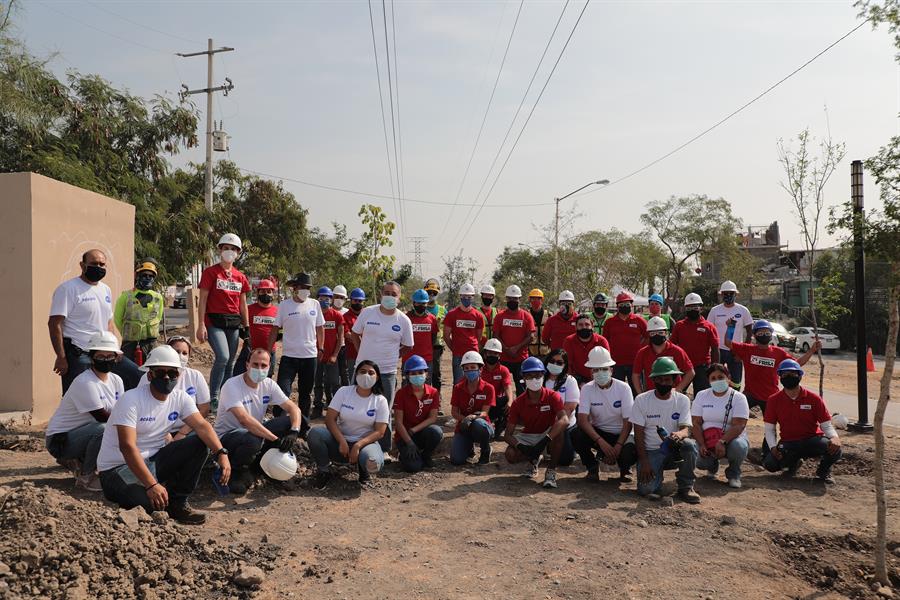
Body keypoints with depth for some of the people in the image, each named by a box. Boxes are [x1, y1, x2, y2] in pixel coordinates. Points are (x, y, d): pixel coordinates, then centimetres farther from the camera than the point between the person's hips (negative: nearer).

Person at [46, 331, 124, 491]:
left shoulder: (116, 380, 2)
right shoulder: (84, 382, -22)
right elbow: (102, 417, -23)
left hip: (83, 433, 8)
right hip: (60, 440, -8)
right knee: (103, 429, -33)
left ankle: (78, 462, 9)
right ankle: (85, 477, -13)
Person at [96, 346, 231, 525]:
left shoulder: (180, 398, -1)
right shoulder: (131, 400, -19)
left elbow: (202, 426, -12)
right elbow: (127, 447, -26)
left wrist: (221, 453, -32)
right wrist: (151, 485, -34)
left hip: (153, 461, 6)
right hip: (117, 467, -6)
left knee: (200, 443, -14)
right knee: (153, 502, -33)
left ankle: (178, 503, -5)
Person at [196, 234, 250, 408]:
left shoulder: (240, 277, 13)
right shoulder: (210, 272, -1)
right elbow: (203, 299, -5)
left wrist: (247, 327, 15)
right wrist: (201, 325, -13)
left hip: (234, 324, 5)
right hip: (215, 322, -5)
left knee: (230, 364, 8)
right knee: (223, 357, -23)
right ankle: (213, 397, -11)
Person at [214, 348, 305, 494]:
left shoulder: (269, 384, -3)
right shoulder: (232, 386, -22)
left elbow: (293, 408, -8)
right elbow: (245, 420, -35)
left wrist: (294, 432, -29)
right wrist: (276, 439, -39)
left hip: (255, 432, 6)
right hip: (227, 436, -6)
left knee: (293, 420, -13)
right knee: (252, 441, -41)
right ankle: (236, 472, -7)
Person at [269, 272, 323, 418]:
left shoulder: (315, 304, 3)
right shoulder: (284, 305, -4)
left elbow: (320, 328, 12)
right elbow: (275, 329, -1)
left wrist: (321, 348, 11)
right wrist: (268, 351, -3)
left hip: (310, 356, 3)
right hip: (289, 356, -3)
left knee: (305, 392, 14)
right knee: (283, 391, -10)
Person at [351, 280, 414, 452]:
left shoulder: (404, 320, -4)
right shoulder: (367, 312, -4)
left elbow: (407, 346, 8)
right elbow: (356, 334, 9)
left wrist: (390, 357, 3)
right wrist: (366, 353, 5)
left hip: (388, 372, 0)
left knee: (384, 413, 9)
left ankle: (383, 449, 20)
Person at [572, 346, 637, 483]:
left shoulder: (623, 388, -12)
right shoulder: (587, 389, -10)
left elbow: (628, 423, -13)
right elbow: (582, 419, -20)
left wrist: (617, 447, -26)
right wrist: (601, 442, -32)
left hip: (621, 434, -1)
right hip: (597, 432, 1)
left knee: (631, 451, -33)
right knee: (576, 435, -29)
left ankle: (624, 468, 7)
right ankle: (592, 467, -1)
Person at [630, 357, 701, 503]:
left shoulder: (682, 400, 0)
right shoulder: (641, 400, -5)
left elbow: (686, 428, -10)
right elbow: (639, 434, -6)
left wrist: (680, 434, -36)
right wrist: (644, 462, -15)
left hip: (674, 450, 2)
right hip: (651, 452, -1)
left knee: (690, 444, -32)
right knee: (646, 489, -24)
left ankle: (686, 486, -10)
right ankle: (655, 476, 14)